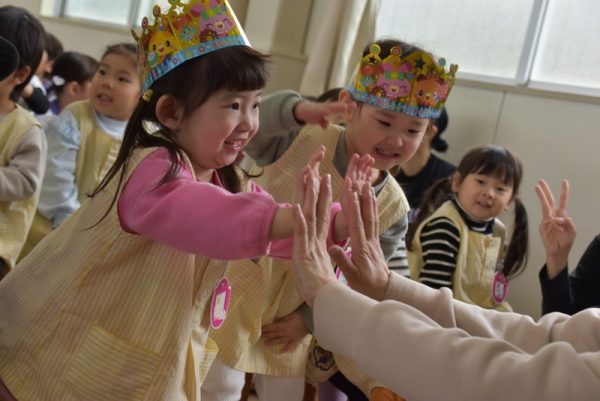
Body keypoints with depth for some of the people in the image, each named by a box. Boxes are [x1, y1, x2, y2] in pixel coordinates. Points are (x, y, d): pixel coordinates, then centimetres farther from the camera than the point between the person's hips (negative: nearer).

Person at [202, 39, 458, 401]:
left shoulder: (393, 207, -8)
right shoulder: (303, 140, -17)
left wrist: (309, 319, -4)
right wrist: (297, 110, -45)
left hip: (292, 317, 4)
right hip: (242, 288, -3)